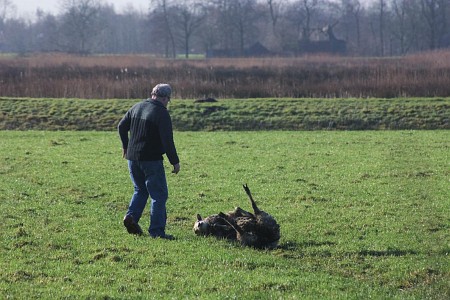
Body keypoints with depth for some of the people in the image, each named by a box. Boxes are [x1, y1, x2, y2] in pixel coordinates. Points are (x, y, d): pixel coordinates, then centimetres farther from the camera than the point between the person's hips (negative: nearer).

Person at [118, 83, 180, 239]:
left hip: (133, 158, 7)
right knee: (159, 195, 1)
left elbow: (121, 127, 16)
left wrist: (126, 146, 30)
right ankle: (157, 231, -2)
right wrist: (175, 162, -10)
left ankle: (131, 216, 4)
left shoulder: (137, 107, 8)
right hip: (151, 160, -7)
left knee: (140, 190, 24)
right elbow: (167, 141, -17)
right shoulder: (162, 113, -13)